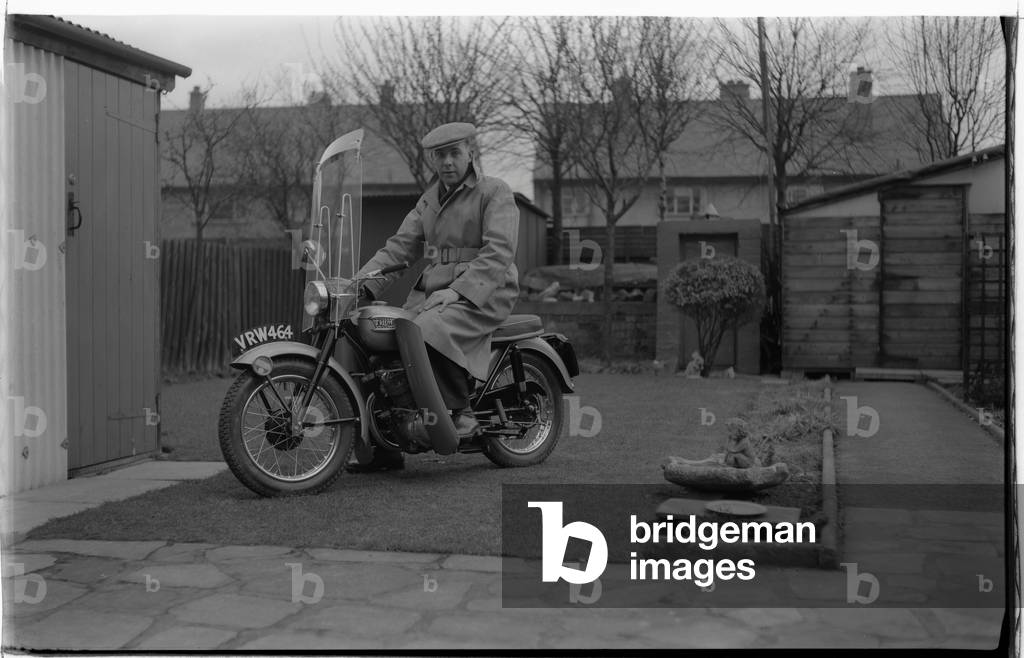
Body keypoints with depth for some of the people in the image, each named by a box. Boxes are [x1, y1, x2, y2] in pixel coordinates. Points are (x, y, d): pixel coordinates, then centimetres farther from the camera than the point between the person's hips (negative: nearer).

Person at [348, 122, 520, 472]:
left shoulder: (495, 192, -2)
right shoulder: (430, 198, 20)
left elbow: (498, 253, -14)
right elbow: (401, 246, 14)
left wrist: (457, 291, -26)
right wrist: (363, 282, -2)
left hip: (483, 293, -7)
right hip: (432, 292, 7)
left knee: (428, 332, -34)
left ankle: (461, 414, -18)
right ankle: (385, 448, -4)